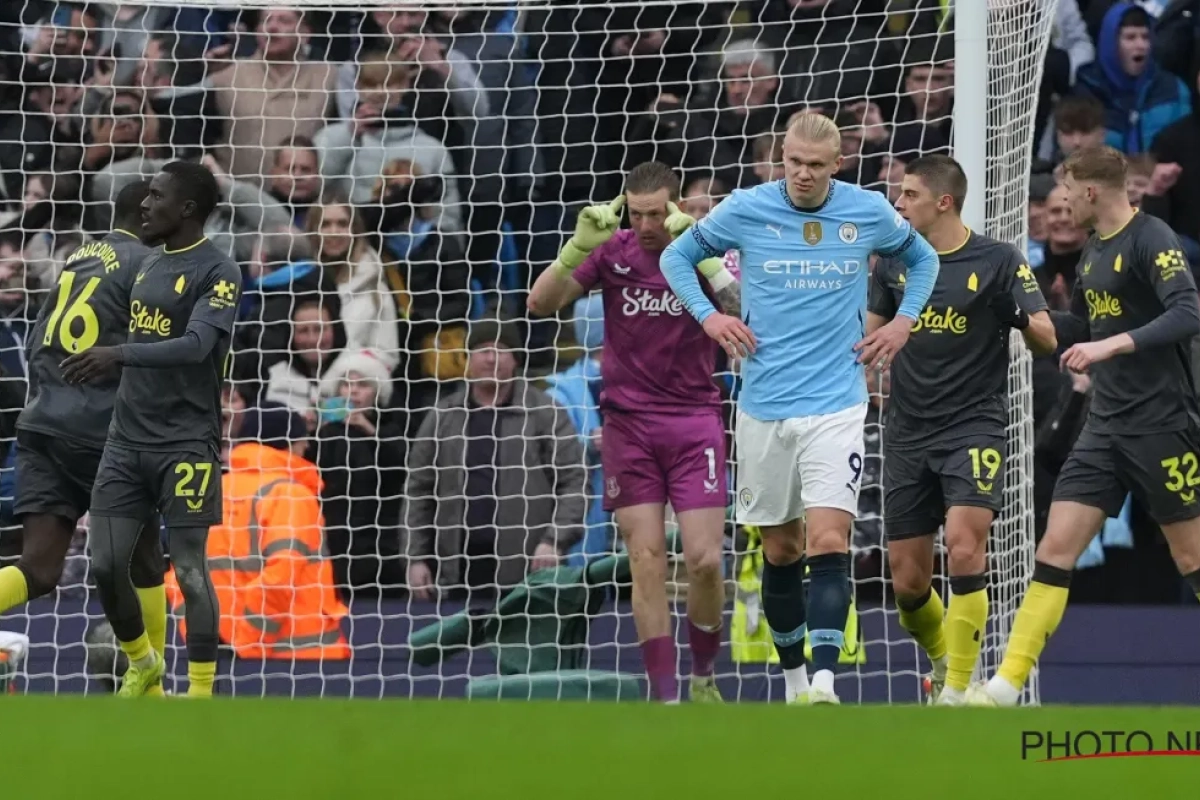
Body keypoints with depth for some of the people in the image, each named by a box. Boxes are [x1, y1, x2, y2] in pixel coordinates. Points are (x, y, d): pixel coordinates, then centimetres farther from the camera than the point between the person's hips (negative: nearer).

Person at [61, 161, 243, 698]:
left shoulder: (216, 272, -10)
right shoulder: (149, 264, 14)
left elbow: (195, 345, -24)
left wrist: (117, 356, -35)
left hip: (186, 446, -7)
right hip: (128, 440, 7)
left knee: (190, 571, -5)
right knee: (106, 565, 2)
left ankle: (201, 695, 4)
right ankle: (142, 664, 25)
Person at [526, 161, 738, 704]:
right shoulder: (612, 251, 0)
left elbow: (746, 306, -19)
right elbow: (541, 302, -5)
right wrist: (579, 246, -21)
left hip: (694, 421, -1)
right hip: (628, 423, 1)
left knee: (704, 560, -8)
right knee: (646, 560, -5)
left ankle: (704, 679, 14)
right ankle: (665, 696, -3)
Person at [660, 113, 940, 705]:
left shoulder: (869, 212, 0)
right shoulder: (746, 210, -2)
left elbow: (922, 258, 20)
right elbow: (676, 256, 13)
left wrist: (903, 322, 6)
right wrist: (708, 314, -2)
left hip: (835, 405, -1)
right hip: (763, 407, 1)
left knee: (829, 541, -16)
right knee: (780, 550, 8)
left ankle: (824, 680, -25)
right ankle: (793, 678, 22)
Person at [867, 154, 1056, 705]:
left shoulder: (999, 261, -5)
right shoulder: (893, 261, 7)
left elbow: (1046, 341, -7)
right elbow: (871, 334, 19)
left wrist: (1029, 321, -23)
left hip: (974, 426, -4)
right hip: (908, 431, 4)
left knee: (964, 544, -24)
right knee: (907, 584, 4)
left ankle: (957, 690, -15)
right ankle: (943, 659, 33)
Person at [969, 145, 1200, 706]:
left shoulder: (1151, 240, -12)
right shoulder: (1094, 249, 13)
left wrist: (1112, 345, -30)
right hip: (1106, 425, 7)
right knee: (1056, 548, -1)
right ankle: (1007, 685, -4)